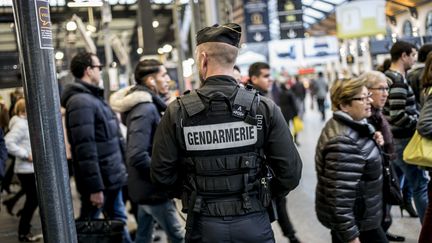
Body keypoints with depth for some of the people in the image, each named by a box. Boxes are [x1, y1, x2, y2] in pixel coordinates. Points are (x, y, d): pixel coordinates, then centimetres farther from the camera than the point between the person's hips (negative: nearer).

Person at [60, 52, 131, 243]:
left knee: (118, 221, 16)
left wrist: (119, 169, 19)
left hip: (111, 178, 10)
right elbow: (85, 150, -24)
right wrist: (95, 187, -24)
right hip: (99, 182, -10)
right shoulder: (81, 102, -18)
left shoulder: (93, 98, 14)